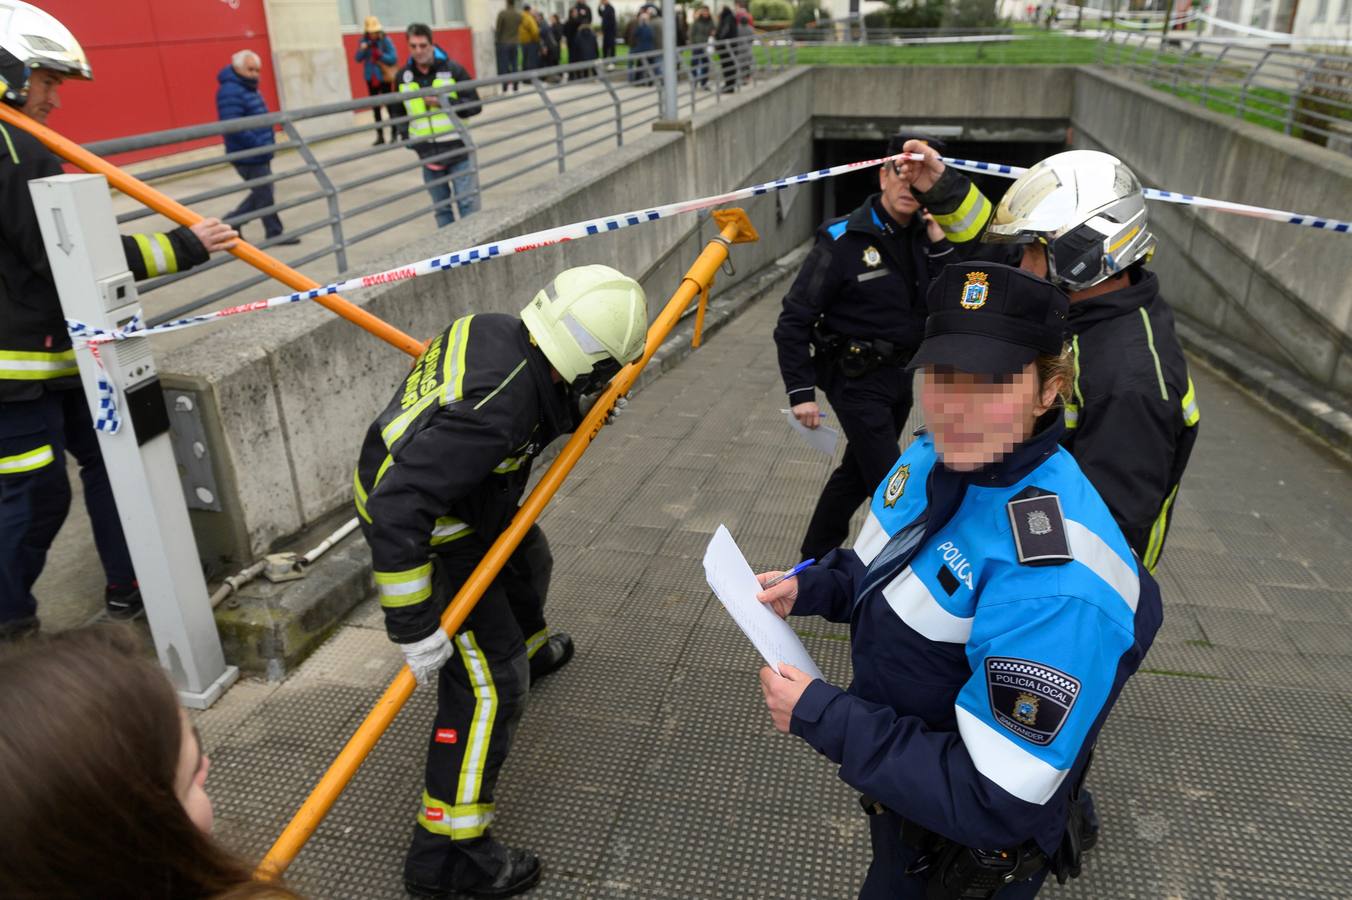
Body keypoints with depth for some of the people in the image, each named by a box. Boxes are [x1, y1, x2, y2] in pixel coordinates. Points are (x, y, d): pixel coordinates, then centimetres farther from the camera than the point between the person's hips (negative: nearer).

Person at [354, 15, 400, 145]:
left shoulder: (385, 40, -10)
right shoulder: (363, 41, 1)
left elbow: (393, 59, -14)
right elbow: (358, 59, -2)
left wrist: (380, 55, -26)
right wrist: (362, 50, -20)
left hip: (384, 77, -4)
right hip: (371, 78, 4)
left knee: (390, 105, -6)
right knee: (375, 107, 8)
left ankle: (394, 134, -2)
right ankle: (379, 135, 14)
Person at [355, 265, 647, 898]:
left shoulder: (496, 330, -12)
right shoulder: (496, 411, -38)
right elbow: (399, 506, -40)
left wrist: (576, 413, 15)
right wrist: (414, 626, -34)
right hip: (426, 536, -10)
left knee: (526, 560, 34)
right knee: (491, 684, -5)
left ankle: (529, 649, 67)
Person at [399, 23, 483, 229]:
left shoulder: (452, 69, -5)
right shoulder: (403, 77, 5)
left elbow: (475, 105, -6)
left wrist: (444, 103, -18)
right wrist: (406, 135, 4)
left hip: (457, 150, -3)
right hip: (428, 154, 3)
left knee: (468, 203, -2)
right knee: (440, 208, 10)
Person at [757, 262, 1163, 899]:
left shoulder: (1057, 583, -35)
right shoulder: (930, 457, -11)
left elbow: (993, 804, -32)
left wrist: (819, 716, -28)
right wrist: (812, 589, -8)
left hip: (966, 847, -7)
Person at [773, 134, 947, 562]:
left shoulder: (923, 235, 2)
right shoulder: (843, 240, -16)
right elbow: (794, 321, -15)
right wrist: (800, 392, -19)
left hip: (900, 376, 7)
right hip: (858, 382, -7)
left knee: (857, 473, 19)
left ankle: (815, 559, 37)